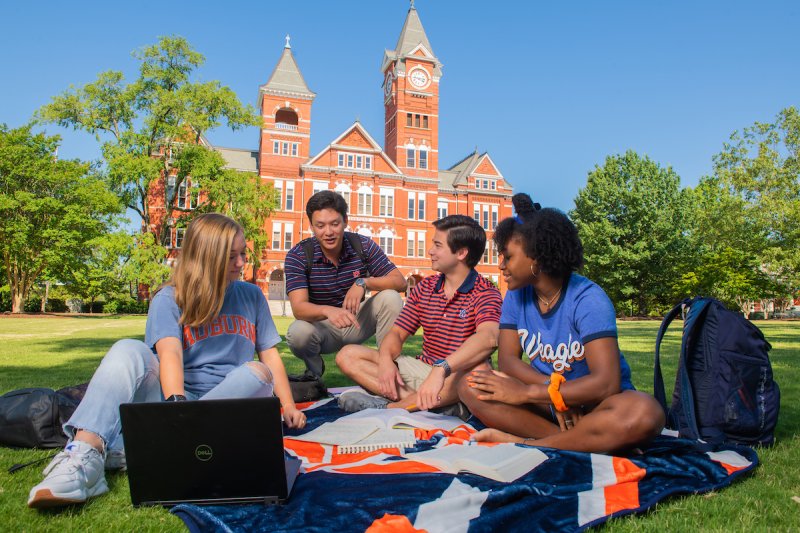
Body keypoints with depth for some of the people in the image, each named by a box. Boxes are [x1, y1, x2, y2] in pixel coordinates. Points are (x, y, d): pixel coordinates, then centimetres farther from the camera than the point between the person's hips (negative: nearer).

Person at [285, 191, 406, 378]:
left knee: (391, 298, -24)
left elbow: (400, 282, -14)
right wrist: (327, 310, -50)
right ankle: (314, 369, 2)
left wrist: (363, 282, -32)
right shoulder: (298, 256, -16)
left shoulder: (363, 245, -10)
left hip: (357, 322, 1)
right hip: (321, 325, -1)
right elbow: (298, 307, -27)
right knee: (298, 333, -34)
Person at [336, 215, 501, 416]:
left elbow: (488, 338, -32)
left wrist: (441, 369, -47)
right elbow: (397, 333, 9)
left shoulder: (485, 294, -11)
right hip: (423, 368, 6)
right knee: (347, 355, -6)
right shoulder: (424, 288, 10)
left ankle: (390, 406, -26)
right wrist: (385, 359, -15)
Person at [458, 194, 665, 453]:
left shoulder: (588, 299, -18)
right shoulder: (516, 296, -1)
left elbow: (606, 384, -26)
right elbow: (507, 359, -7)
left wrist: (526, 392, -25)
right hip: (547, 402, 4)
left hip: (594, 404, -4)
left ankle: (523, 444, -29)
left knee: (643, 413, -37)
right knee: (471, 384, -20)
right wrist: (555, 389, -25)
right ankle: (576, 441, -27)